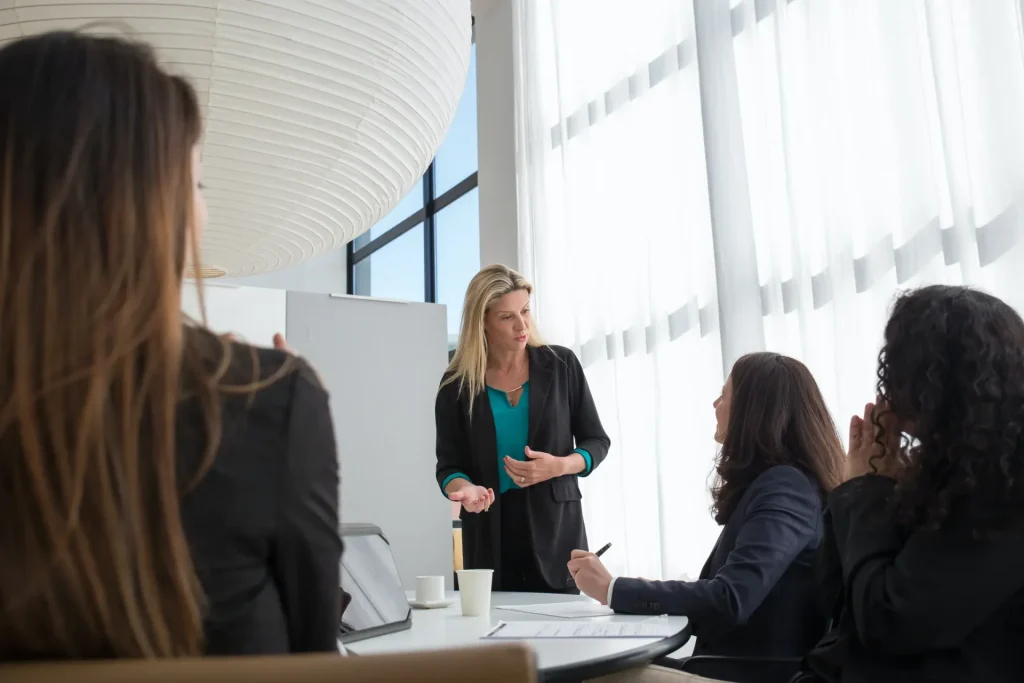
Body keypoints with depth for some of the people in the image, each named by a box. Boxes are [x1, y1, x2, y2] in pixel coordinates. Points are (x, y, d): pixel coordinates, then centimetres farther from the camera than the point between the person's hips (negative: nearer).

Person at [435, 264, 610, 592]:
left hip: (554, 525, 0)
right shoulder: (457, 384, 0)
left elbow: (597, 442, 5)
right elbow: (448, 465, 2)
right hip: (489, 532, 1)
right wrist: (467, 489, -21)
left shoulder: (561, 365, 0)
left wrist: (559, 466, -14)